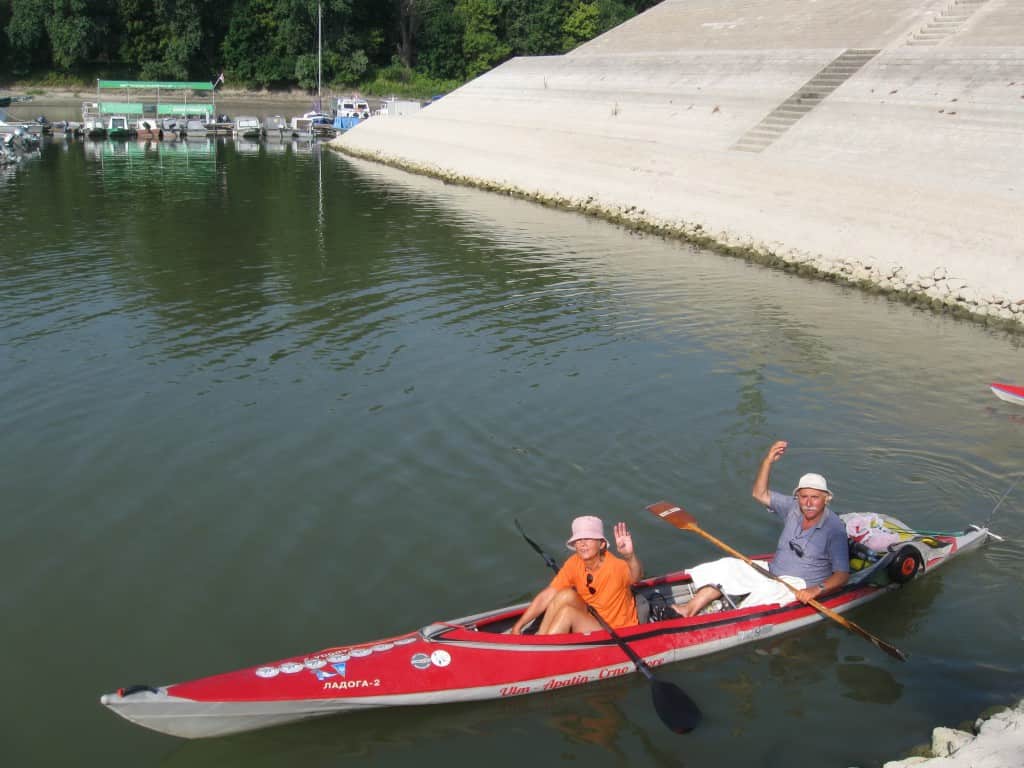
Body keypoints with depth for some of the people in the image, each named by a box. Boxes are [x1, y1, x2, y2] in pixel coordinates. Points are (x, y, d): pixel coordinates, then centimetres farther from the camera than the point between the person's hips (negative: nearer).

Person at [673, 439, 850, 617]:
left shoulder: (835, 529, -15)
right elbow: (760, 494, -4)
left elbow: (842, 574, -15)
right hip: (773, 571, 7)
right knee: (727, 566, -7)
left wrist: (817, 590, -31)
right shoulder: (793, 508, 1)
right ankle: (690, 611, -17)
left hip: (800, 586, -7)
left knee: (766, 590, -35)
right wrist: (768, 460, -16)